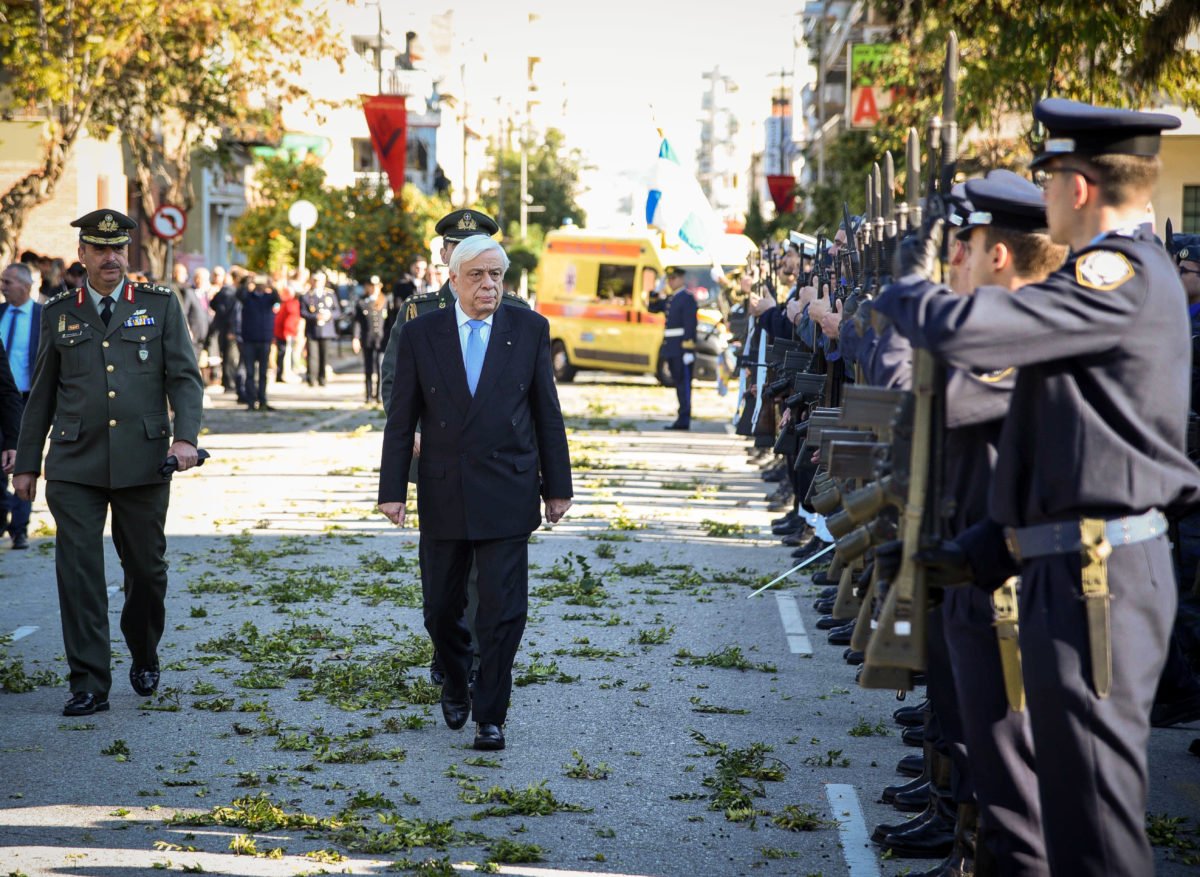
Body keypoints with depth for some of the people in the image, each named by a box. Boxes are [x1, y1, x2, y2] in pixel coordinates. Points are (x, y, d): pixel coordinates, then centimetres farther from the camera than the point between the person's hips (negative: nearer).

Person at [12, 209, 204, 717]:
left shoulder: (162, 305, 6)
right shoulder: (59, 313, 10)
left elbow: (185, 377, 2)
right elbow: (41, 393, 14)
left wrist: (185, 436, -13)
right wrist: (26, 462, 13)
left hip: (143, 464, 0)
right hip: (75, 465, 0)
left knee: (146, 569, 8)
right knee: (78, 571, -6)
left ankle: (144, 657, 34)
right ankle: (89, 684, -2)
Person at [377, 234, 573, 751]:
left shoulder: (529, 330, 2)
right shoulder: (420, 334, 2)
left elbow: (547, 412, 5)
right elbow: (401, 418, 3)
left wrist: (557, 486, 5)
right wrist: (392, 490, -1)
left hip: (507, 494, -1)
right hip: (442, 494, 1)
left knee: (503, 610, -5)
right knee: (441, 609, 10)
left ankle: (490, 715, 6)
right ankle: (456, 684, 36)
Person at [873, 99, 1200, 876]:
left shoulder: (1120, 279, -16)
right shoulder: (1136, 274, 17)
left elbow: (961, 330, -25)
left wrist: (909, 287, -2)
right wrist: (993, 549, 21)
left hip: (1096, 576, -11)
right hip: (1083, 564, 11)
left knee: (1094, 802, -6)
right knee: (1089, 784, 18)